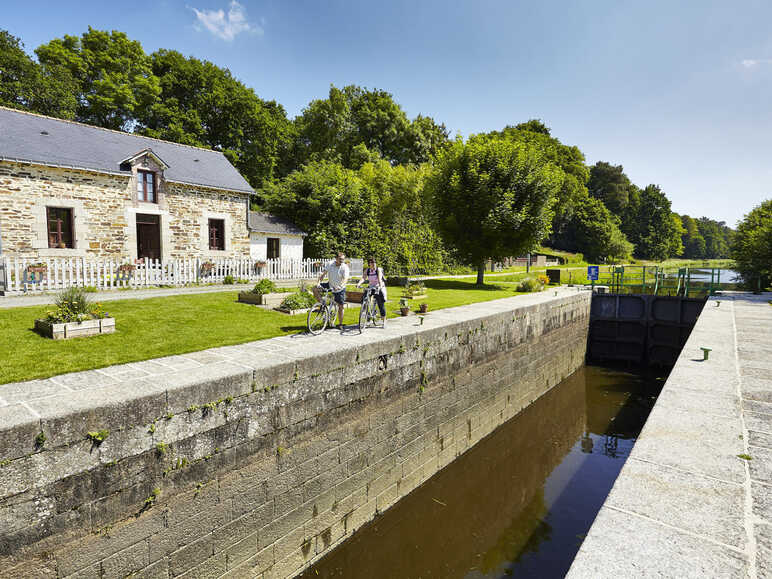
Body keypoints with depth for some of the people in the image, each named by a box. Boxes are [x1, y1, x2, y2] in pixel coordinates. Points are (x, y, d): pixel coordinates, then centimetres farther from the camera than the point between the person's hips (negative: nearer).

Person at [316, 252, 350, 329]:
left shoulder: (345, 267, -19)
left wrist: (340, 286, -49)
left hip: (340, 289, -3)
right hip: (330, 285, 3)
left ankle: (340, 324, 14)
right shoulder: (330, 264, -10)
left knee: (340, 306, -1)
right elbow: (323, 274, -12)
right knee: (315, 289, -13)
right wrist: (319, 282, -28)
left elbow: (345, 279, -31)